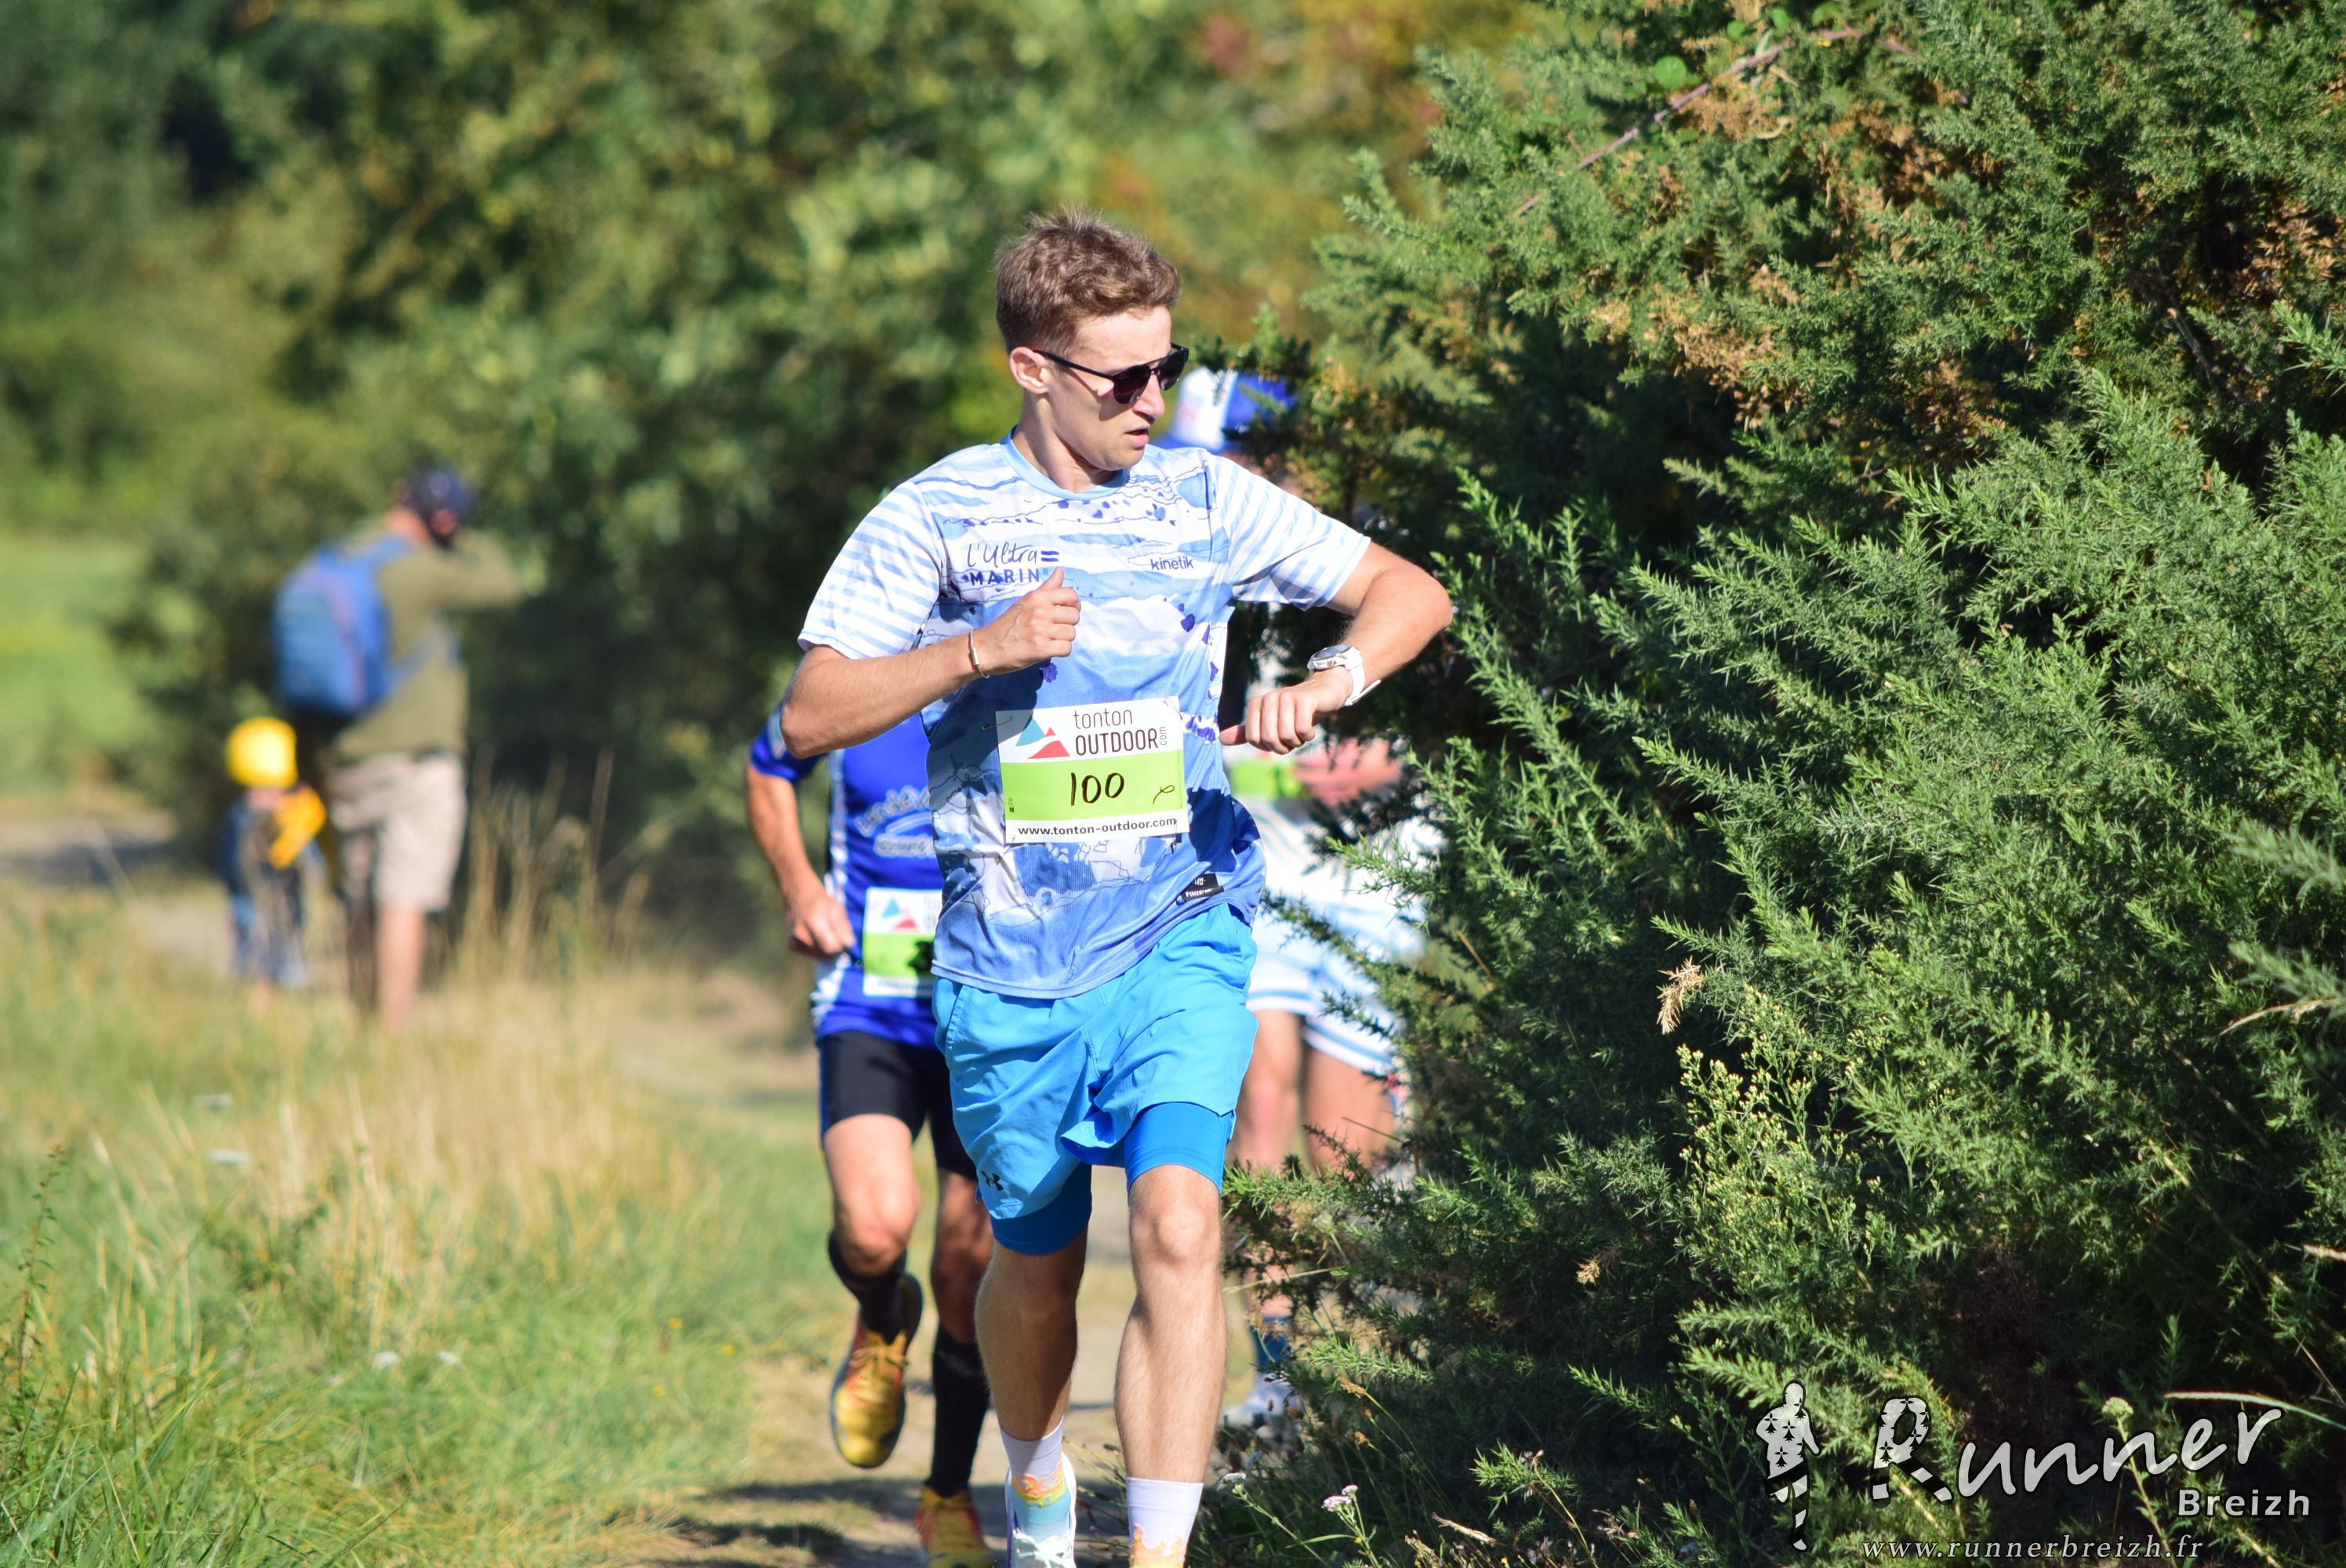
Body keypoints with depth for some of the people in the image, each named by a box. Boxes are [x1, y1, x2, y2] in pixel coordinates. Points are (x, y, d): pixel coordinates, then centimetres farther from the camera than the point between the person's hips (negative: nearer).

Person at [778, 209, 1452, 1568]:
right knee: (1037, 1263, 13)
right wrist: (980, 650, -20)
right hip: (1009, 961, 0)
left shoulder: (1204, 500, 2)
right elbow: (812, 715, -6)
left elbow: (1413, 594, 5)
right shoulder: (934, 518, -2)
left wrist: (1332, 678, -16)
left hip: (1180, 942, 0)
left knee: (1179, 1226, -20)